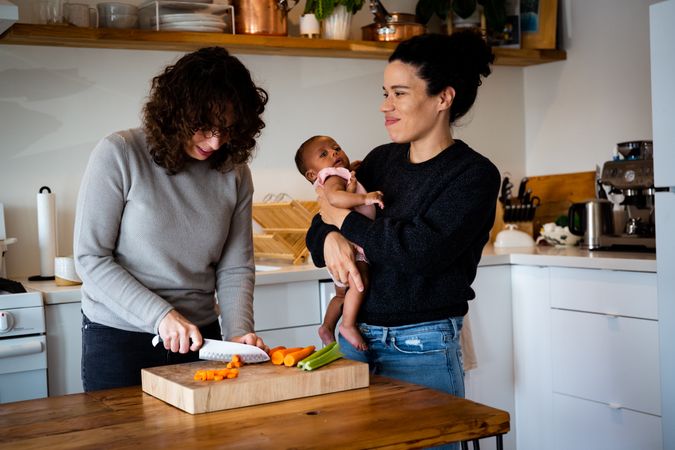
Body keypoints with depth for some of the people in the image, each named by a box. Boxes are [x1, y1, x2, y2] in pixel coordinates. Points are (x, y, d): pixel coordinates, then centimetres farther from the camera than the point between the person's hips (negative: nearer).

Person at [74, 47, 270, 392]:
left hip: (200, 337, 3)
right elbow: (90, 258, -14)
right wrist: (160, 315, -21)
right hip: (117, 338, -3)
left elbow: (235, 267, 1)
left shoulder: (234, 172, -1)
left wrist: (238, 332, -15)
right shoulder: (119, 154, -13)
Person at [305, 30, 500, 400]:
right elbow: (317, 230, 11)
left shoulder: (475, 174, -10)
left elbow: (419, 252, -22)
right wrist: (330, 240, -13)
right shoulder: (381, 160, 8)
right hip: (355, 339, 6)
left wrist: (344, 218, -10)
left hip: (420, 351, -5)